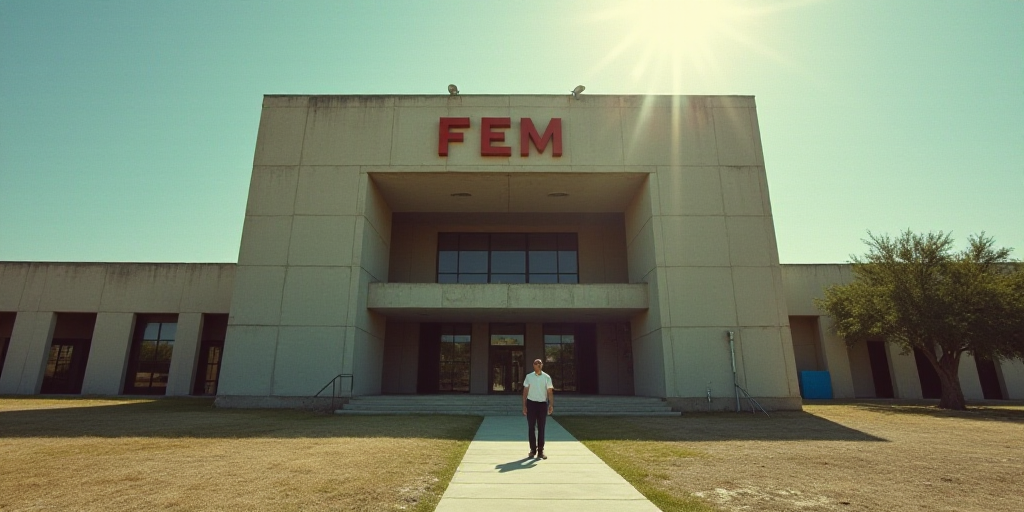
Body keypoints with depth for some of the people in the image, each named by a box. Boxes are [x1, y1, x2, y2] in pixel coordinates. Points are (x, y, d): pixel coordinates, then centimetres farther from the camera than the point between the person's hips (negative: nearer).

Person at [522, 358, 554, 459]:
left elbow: (550, 392, -1)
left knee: (541, 428, 5)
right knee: (531, 427, 5)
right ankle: (533, 449, 17)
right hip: (531, 403, 0)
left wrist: (551, 404, -13)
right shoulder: (529, 376, 1)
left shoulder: (547, 377, 0)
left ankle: (540, 451, 13)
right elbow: (525, 391, 4)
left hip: (543, 404, 0)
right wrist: (524, 405, 0)